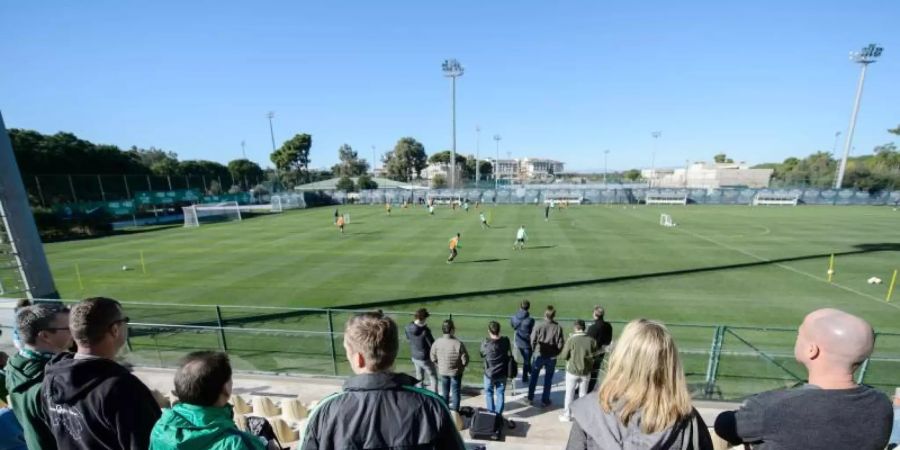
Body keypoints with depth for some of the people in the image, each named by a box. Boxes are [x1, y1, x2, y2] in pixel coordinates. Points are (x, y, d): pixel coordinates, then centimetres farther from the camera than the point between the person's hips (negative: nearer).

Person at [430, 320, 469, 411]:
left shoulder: (437, 342, -20)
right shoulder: (458, 344, -30)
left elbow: (433, 358, -6)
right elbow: (465, 360, -20)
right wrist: (461, 366, 2)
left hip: (442, 372, 3)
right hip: (456, 372, -3)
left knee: (445, 392, 24)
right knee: (455, 393, 19)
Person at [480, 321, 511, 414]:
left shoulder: (485, 342, -22)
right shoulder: (505, 341, -16)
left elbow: (482, 355, -6)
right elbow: (509, 355, -2)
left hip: (489, 373, -1)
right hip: (502, 373, 2)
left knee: (489, 392, 20)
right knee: (500, 393, 18)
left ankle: (491, 413, 27)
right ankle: (498, 414, 26)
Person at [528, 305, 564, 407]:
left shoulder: (538, 326, -17)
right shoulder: (558, 328, -16)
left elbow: (533, 341, -12)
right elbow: (560, 344, -11)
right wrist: (555, 353, 8)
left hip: (539, 355, 0)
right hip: (551, 357, 0)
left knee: (534, 376, 18)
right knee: (548, 379, 16)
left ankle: (530, 397, 29)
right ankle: (545, 400, 26)